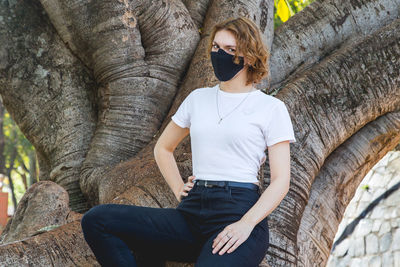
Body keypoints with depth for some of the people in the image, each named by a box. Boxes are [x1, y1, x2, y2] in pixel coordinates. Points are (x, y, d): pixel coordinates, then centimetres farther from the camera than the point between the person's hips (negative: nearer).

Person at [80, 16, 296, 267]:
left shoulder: (271, 108, 4)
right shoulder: (198, 98, 18)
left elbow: (281, 181, -2)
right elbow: (163, 148, 31)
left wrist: (246, 224, -17)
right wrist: (179, 189, 13)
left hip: (240, 211, -5)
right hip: (192, 212, 6)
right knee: (96, 220, -15)